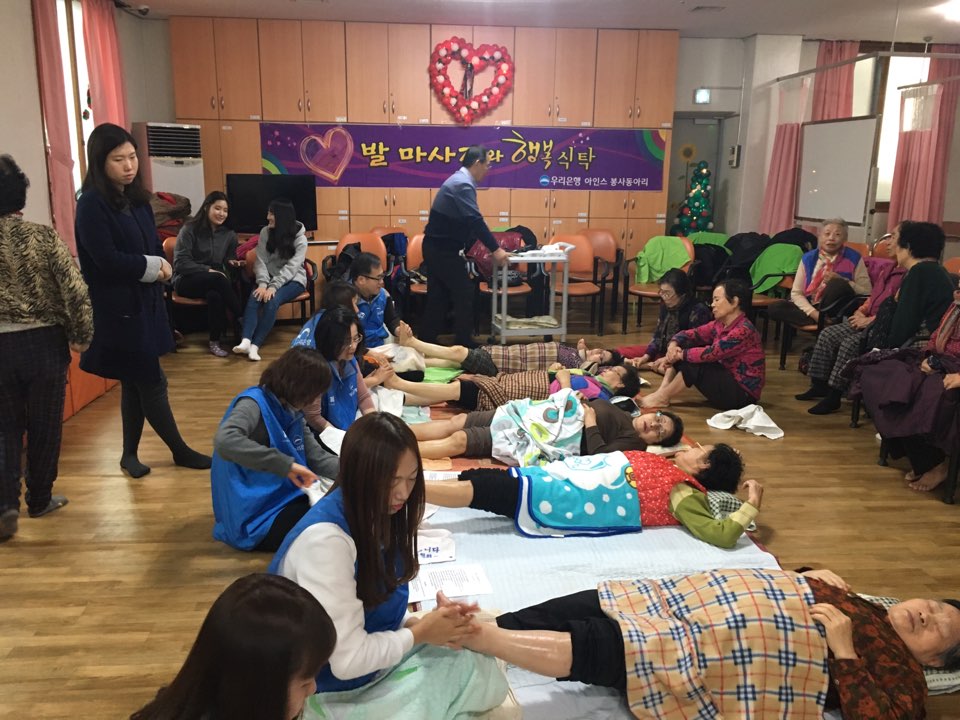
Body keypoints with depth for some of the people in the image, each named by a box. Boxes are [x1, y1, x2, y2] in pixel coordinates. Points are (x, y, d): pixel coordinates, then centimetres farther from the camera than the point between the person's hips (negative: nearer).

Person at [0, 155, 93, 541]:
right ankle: (40, 499, 25)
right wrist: (81, 337, 0)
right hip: (44, 344, -1)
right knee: (44, 427, 12)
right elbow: (75, 292, -13)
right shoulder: (43, 237, -10)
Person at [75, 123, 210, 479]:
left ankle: (130, 454, 25)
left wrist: (162, 265, -7)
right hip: (117, 308, -8)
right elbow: (107, 260, -20)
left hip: (145, 301, 8)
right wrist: (152, 266, -9)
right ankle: (180, 450, 13)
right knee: (151, 383, 0)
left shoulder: (137, 198, 10)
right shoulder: (91, 204, -14)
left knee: (136, 382, 14)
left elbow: (153, 245, 14)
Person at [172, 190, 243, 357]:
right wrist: (208, 270, -21)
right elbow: (180, 263, -12)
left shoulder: (229, 234, 6)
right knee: (218, 279, -36)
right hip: (186, 280, -3)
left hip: (214, 281, 3)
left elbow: (229, 259, 18)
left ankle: (215, 341, -29)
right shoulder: (189, 229, -7)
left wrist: (232, 263, -7)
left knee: (215, 294, -37)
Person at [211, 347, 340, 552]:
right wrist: (286, 464, -38)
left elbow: (316, 456, 5)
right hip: (255, 519, -8)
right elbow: (225, 441, -39)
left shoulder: (289, 410, 6)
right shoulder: (254, 403, -19)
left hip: (283, 498, 8)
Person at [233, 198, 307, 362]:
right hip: (270, 278, 3)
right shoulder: (265, 232, 1)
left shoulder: (300, 239, -10)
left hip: (293, 280, -3)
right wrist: (263, 283, -22)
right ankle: (246, 341, -42)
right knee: (254, 298, -28)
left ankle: (255, 345, -35)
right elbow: (261, 261, -5)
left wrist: (273, 287, -31)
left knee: (272, 300, -33)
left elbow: (291, 268, -19)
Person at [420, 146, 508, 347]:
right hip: (443, 249, -10)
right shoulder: (463, 184, -18)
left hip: (437, 247, 10)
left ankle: (427, 341, 18)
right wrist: (495, 249, -22)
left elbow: (467, 221, 18)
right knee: (464, 293, -1)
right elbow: (475, 220, -25)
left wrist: (491, 246, 17)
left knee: (439, 295, 13)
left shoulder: (459, 180, 15)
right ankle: (464, 342, 8)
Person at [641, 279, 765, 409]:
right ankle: (662, 391, -8)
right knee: (683, 346, 0)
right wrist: (673, 345, -17)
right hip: (726, 379, 9)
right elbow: (692, 334, 3)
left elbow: (711, 353, -30)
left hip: (742, 393, -9)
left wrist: (681, 354, -18)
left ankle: (662, 398, -9)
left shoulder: (743, 331, -24)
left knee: (692, 365, -25)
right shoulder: (720, 325, 3)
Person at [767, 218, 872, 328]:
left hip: (836, 311, -2)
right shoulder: (808, 258, 3)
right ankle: (822, 321, -24)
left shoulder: (853, 258, -2)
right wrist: (813, 313, -16)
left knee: (837, 284, -32)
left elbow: (867, 293, -3)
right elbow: (796, 293, 0)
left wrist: (842, 282, -18)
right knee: (775, 308, -22)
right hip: (812, 308, 3)